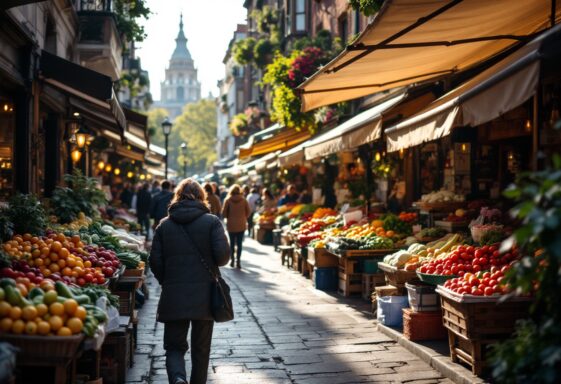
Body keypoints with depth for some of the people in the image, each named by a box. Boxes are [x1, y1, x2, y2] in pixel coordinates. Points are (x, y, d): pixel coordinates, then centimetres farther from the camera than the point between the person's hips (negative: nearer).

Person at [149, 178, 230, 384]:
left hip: (173, 297, 1)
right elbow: (223, 255, -12)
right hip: (205, 295, -1)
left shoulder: (164, 224, 3)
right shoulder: (212, 222, -3)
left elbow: (155, 261, 2)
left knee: (174, 346, 7)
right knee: (201, 348, 15)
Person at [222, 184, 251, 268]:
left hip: (231, 225, 0)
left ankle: (232, 260, 15)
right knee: (239, 243, 5)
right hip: (241, 225, 0)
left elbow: (224, 214, -6)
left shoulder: (228, 200, -7)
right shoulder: (244, 200, -4)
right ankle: (238, 261, 0)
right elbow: (248, 212, 2)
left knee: (232, 243, 13)